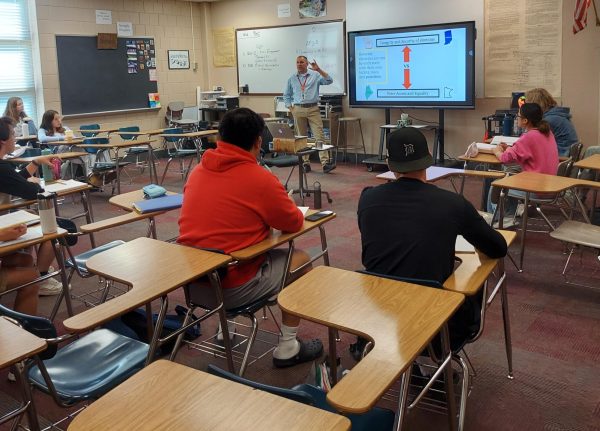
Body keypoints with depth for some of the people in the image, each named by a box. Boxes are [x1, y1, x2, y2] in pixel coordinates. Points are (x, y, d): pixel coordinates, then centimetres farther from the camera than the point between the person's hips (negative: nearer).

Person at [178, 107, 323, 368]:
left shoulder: (197, 171, 4)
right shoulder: (260, 179, -15)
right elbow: (294, 223, -3)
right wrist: (279, 205, 18)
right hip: (231, 287, -7)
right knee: (300, 260, 14)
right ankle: (287, 349, 19)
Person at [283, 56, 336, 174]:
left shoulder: (315, 75, 5)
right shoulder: (292, 79, 12)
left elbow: (329, 81, -9)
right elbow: (286, 95, 18)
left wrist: (319, 70, -17)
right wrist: (290, 108, 6)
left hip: (313, 109, -2)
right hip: (298, 110, 3)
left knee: (319, 136, -10)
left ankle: (325, 163, -15)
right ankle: (305, 163, 12)